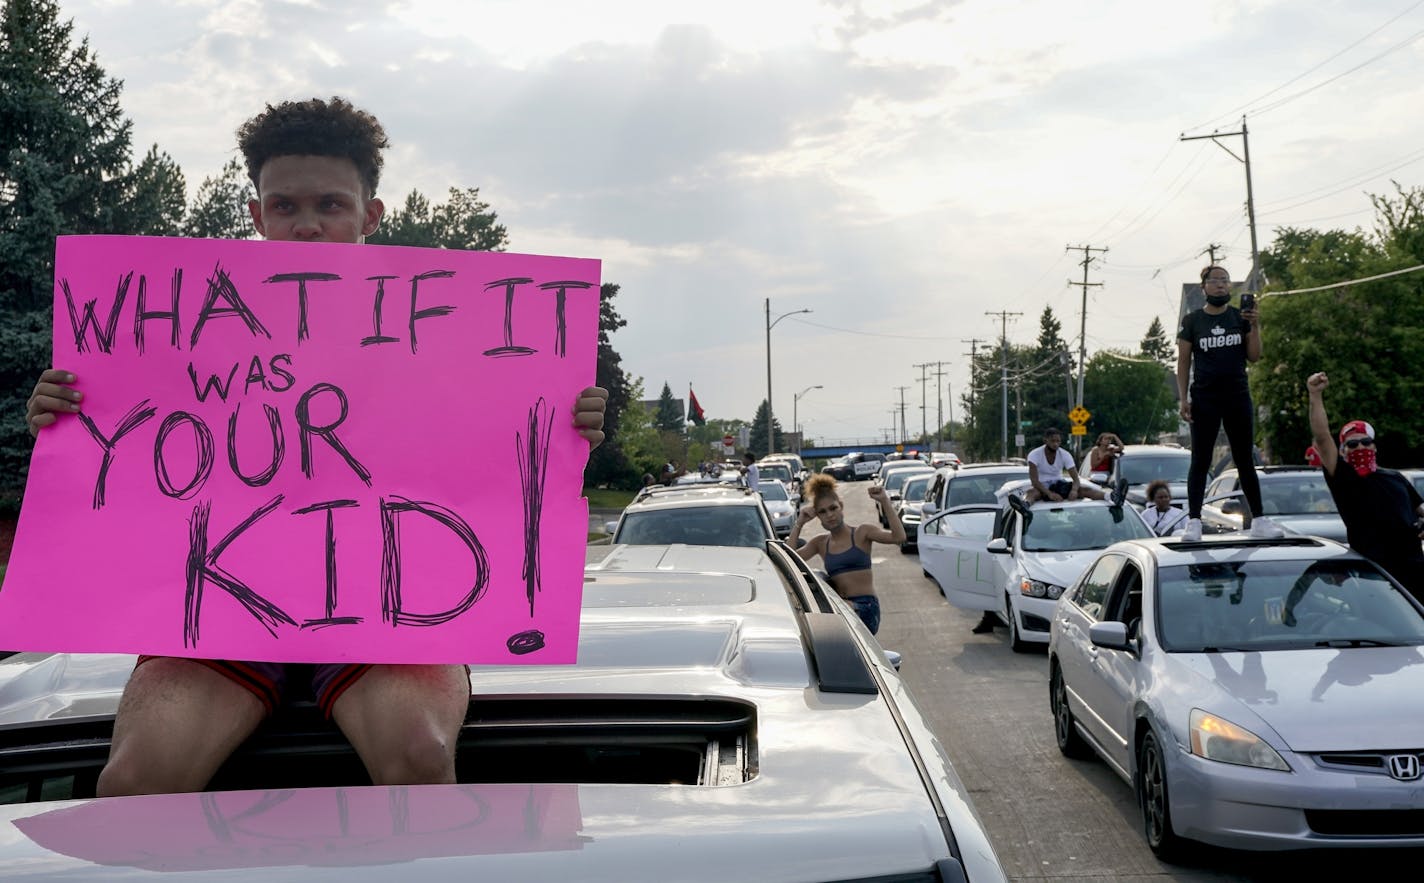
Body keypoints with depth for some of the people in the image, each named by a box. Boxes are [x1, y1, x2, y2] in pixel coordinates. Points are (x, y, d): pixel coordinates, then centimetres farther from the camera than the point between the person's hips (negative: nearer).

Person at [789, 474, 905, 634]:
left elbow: (899, 537, -12)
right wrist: (799, 524, 3)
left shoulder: (861, 533, 3)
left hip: (865, 608, -5)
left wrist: (885, 501, -16)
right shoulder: (820, 543, 16)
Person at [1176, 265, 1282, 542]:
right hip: (1204, 398, -2)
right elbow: (1183, 362, 2)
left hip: (1238, 397, 2)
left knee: (1245, 460, 7)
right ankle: (1193, 522, 0)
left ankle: (1258, 520, 12)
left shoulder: (1241, 317, 7)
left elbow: (1253, 356, 4)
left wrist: (1255, 326, -9)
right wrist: (1183, 399, -6)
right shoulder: (1192, 320, 2)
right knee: (1200, 461, -1)